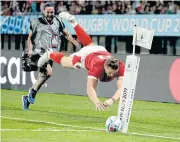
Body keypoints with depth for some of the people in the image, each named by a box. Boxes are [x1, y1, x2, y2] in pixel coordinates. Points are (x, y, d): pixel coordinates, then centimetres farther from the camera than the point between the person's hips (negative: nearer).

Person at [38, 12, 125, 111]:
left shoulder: (120, 67, -44)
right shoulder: (97, 66, -50)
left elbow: (121, 87, -54)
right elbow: (90, 88, -58)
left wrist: (112, 100, -73)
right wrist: (97, 102, -77)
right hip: (84, 55, -4)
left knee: (88, 43, 37)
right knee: (65, 62, 27)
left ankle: (73, 21, 56)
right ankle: (49, 55, 56)